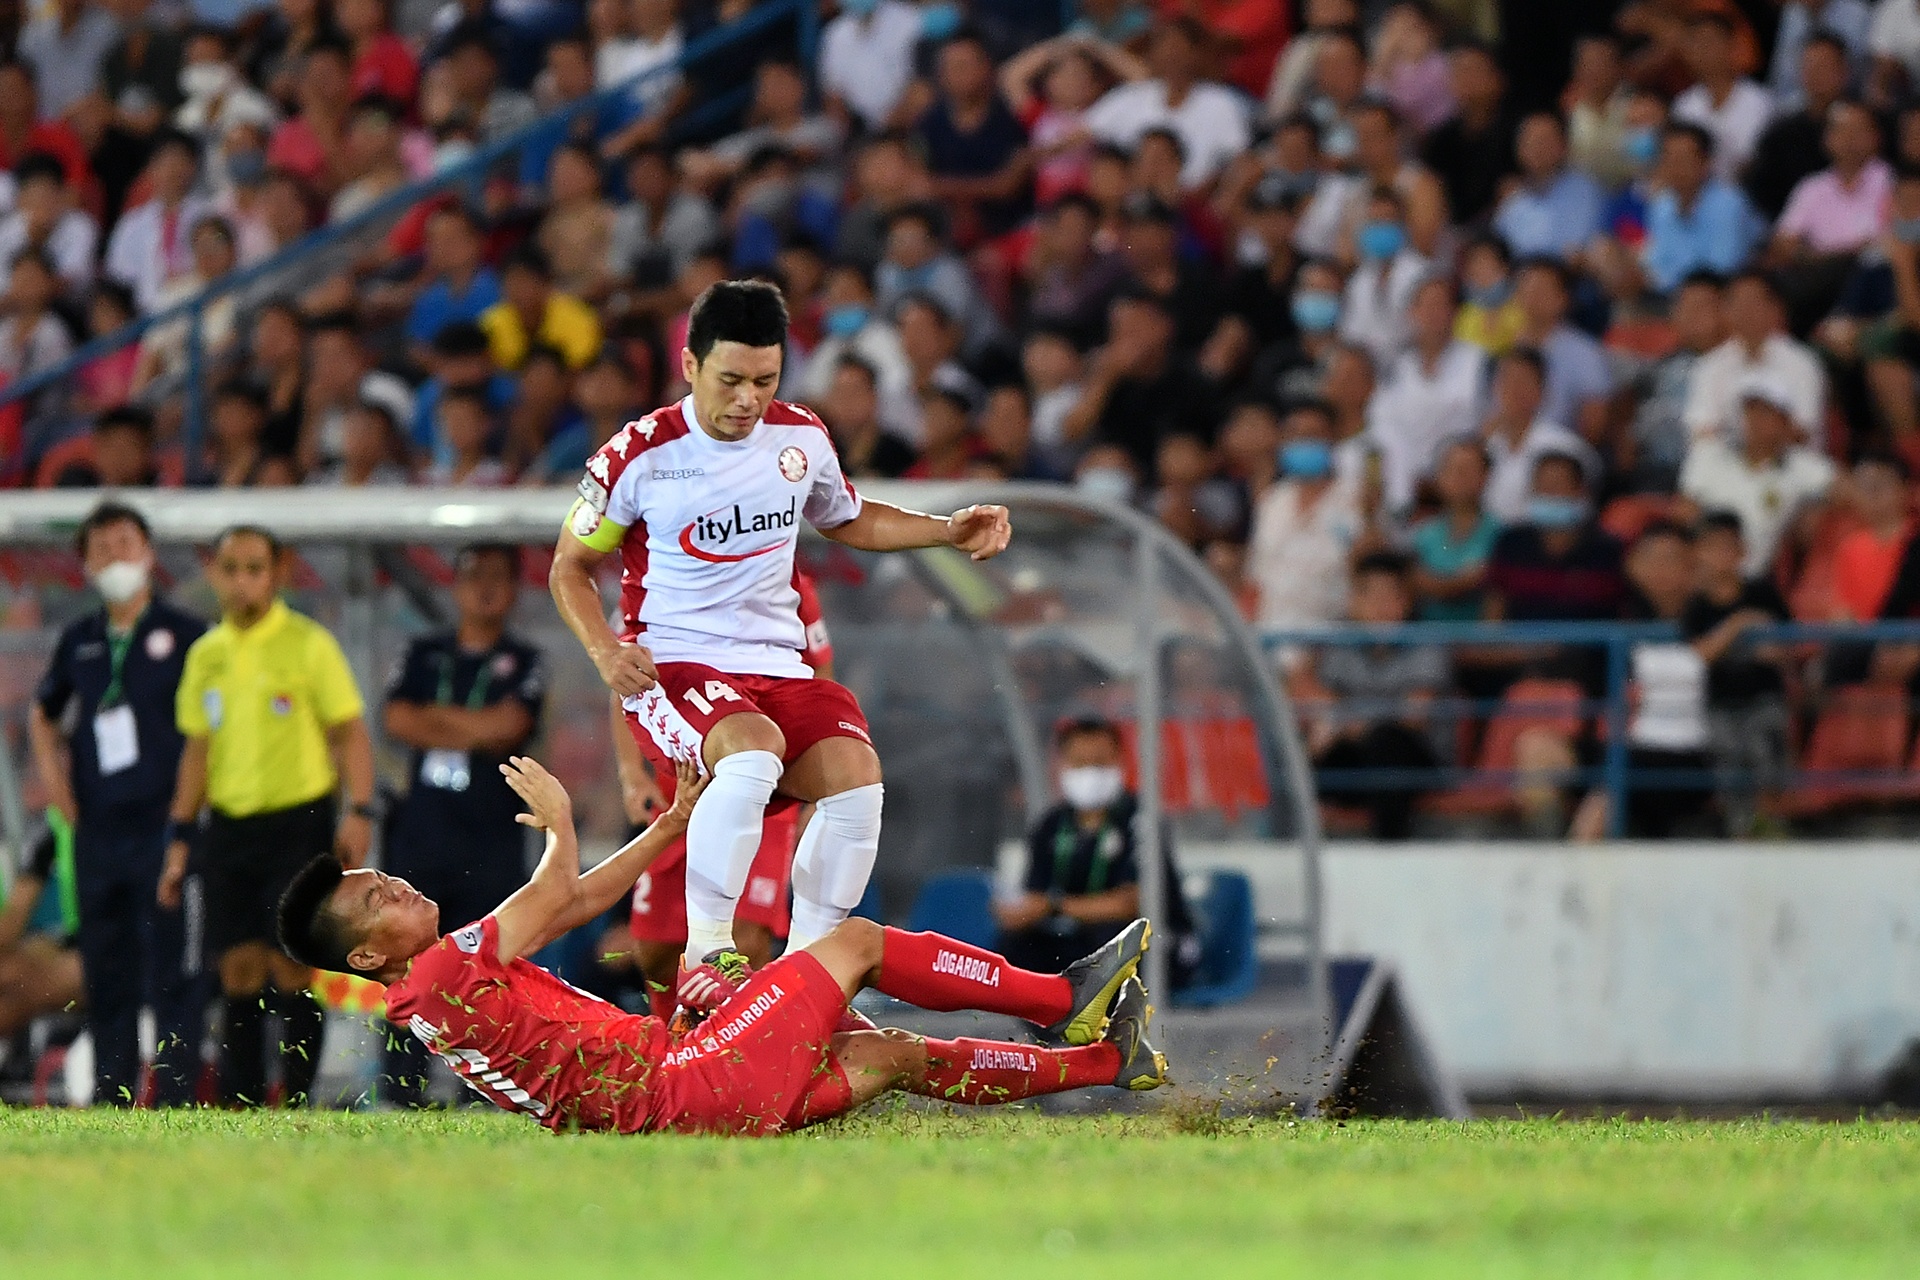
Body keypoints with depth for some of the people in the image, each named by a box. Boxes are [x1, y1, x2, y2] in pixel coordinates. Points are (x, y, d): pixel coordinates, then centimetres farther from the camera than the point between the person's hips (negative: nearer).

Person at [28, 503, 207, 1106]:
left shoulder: (183, 634, -2)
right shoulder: (79, 641, 13)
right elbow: (43, 713, 29)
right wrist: (49, 764, 11)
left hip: (165, 824, -5)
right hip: (97, 826, 5)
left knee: (172, 970, -7)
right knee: (105, 971, 9)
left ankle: (177, 1096, -6)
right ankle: (111, 1096, 15)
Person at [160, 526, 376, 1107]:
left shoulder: (308, 644, -4)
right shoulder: (205, 655, 11)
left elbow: (351, 733, -4)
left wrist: (359, 812, -15)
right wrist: (178, 840, 14)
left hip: (297, 821, -5)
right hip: (228, 825, 5)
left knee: (292, 968, -7)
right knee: (240, 971, 3)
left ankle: (296, 1103, -4)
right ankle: (242, 1107, 6)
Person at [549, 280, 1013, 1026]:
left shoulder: (801, 439, 8)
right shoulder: (639, 456, -6)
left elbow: (847, 520, 29)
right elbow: (571, 567, 6)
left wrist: (948, 532, 16)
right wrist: (605, 651, -12)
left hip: (776, 663, 5)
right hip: (671, 665, -5)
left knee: (855, 775, -24)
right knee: (754, 753, -37)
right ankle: (703, 957, -30)